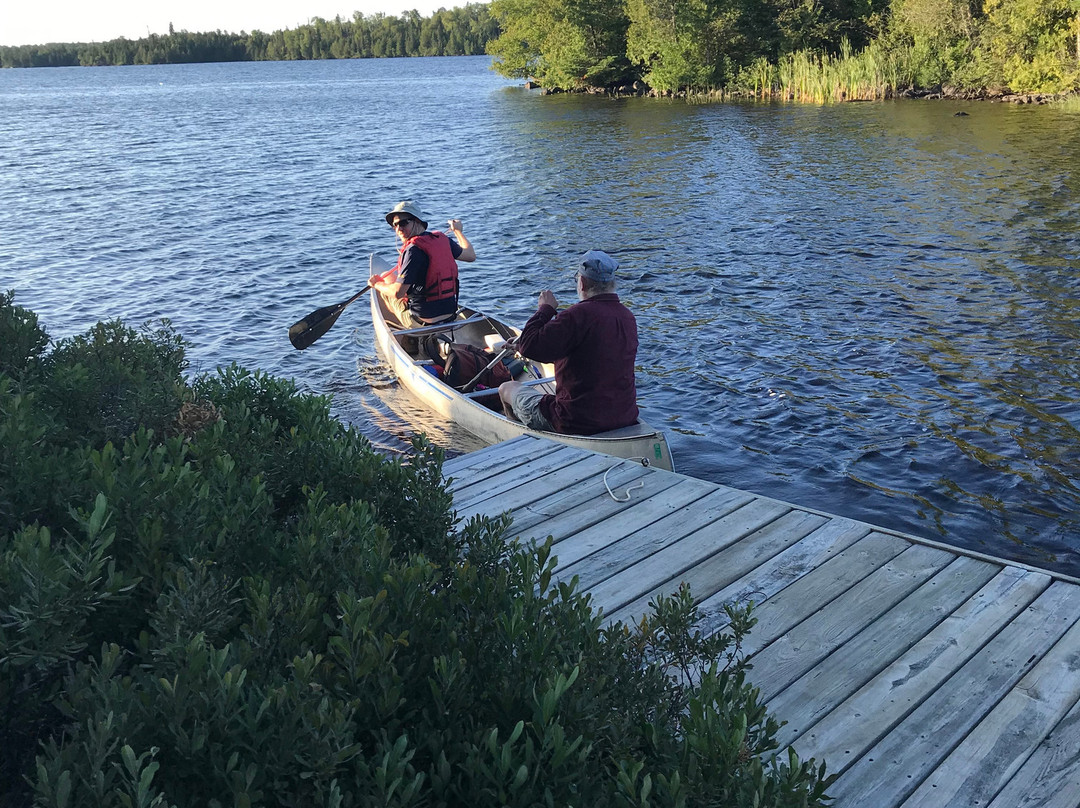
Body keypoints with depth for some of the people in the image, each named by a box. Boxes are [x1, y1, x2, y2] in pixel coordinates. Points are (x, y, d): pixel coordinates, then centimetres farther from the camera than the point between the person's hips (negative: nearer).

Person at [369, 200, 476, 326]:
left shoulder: (413, 249, -21)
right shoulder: (442, 239, -1)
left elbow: (398, 293, -23)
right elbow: (471, 255, 14)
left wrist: (377, 284, -2)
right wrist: (457, 230, 29)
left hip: (422, 320, -7)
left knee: (386, 277, 17)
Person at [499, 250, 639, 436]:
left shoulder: (579, 315, -23)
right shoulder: (628, 317, 3)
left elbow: (528, 347, -23)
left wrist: (545, 309, -8)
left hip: (578, 422, -7)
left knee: (506, 388, 18)